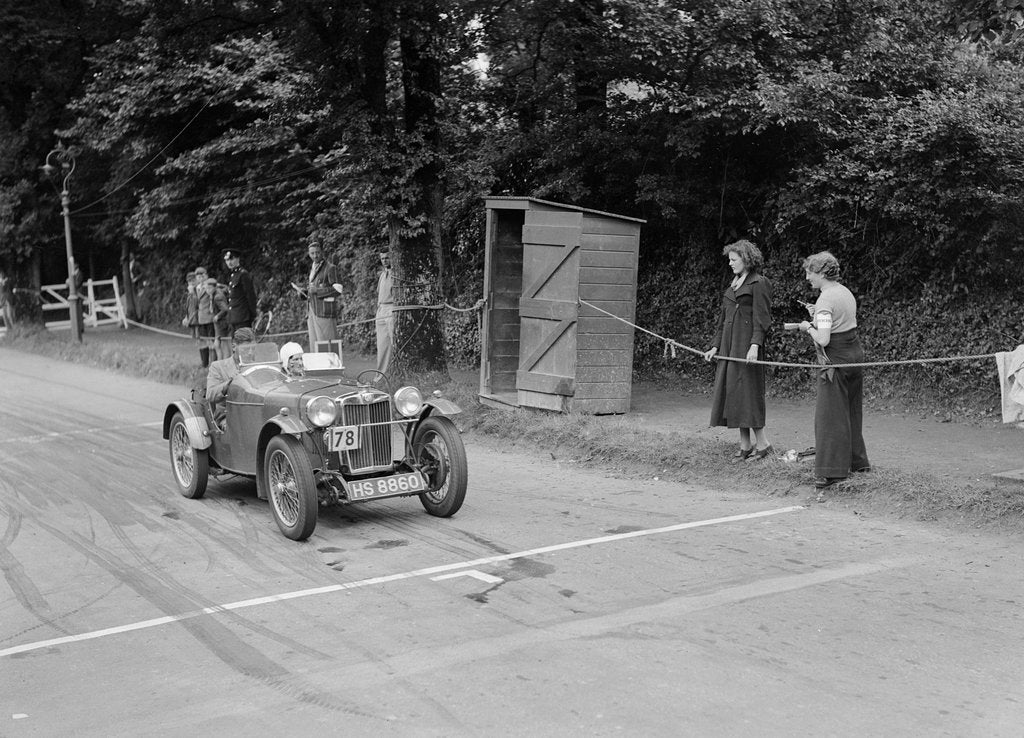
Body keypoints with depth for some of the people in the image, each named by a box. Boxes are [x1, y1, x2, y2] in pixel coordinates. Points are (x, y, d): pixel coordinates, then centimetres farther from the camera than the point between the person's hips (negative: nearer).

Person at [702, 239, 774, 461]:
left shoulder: (759, 283, -6)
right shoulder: (733, 285, 19)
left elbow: (762, 318, -14)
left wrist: (755, 345, -23)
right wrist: (715, 346, 17)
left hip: (747, 345, -8)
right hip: (729, 345, 8)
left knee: (746, 391, -7)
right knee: (730, 391, 6)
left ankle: (762, 443, 2)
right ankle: (745, 446, 11)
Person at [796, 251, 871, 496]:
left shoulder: (825, 300, -19)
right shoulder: (845, 292, 9)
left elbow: (823, 339, -24)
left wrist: (809, 327, -6)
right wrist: (817, 317, 13)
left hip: (836, 359, -9)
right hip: (855, 353, 9)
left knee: (831, 416, -3)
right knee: (851, 411, 19)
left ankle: (830, 471, -3)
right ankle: (857, 461, 31)